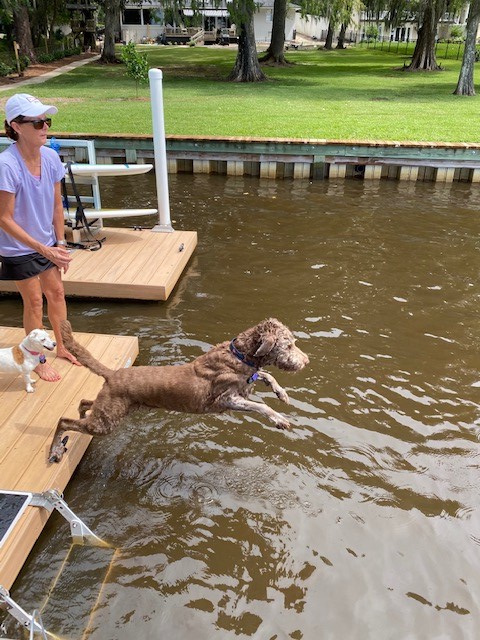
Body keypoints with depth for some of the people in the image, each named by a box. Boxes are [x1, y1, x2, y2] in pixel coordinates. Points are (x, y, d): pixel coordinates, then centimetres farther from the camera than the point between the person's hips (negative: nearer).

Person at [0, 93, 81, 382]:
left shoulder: (50, 157, -9)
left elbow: (57, 205, 1)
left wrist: (60, 243, 1)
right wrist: (44, 250, -24)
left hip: (48, 242, 5)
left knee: (56, 293, 15)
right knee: (34, 301, 6)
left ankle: (62, 346, 35)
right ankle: (39, 360, 25)